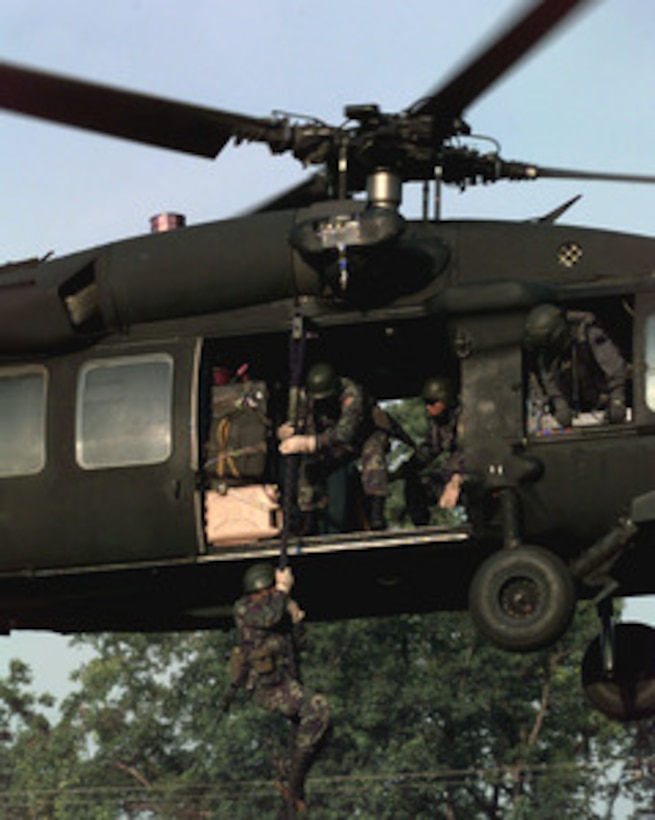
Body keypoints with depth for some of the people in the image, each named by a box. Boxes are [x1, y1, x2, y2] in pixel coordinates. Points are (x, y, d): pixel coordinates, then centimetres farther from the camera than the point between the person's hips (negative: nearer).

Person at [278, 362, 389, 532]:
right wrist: (285, 431, -44)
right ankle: (309, 523, 0)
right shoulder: (310, 398, -22)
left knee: (373, 455, -38)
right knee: (310, 467, -11)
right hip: (343, 445, 5)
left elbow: (344, 432, -53)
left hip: (370, 434, -5)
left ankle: (376, 512, -41)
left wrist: (308, 442, -64)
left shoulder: (351, 394, -40)